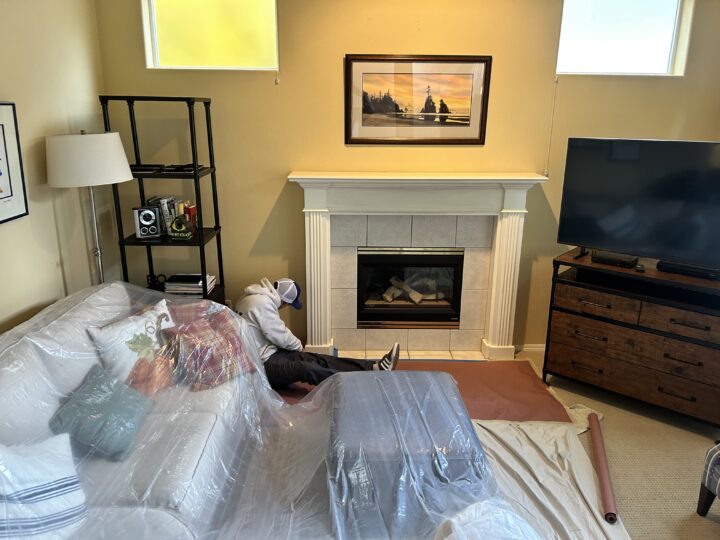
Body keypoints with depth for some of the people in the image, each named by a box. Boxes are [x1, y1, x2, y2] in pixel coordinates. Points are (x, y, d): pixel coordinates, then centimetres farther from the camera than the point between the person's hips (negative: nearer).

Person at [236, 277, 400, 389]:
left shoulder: (260, 296, 13)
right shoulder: (262, 303, -21)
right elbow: (280, 336, -17)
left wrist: (294, 345, 12)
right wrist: (298, 345, 2)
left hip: (265, 353, 10)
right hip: (261, 365, -10)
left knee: (317, 359, -6)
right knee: (308, 369, -30)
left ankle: (375, 367, -17)